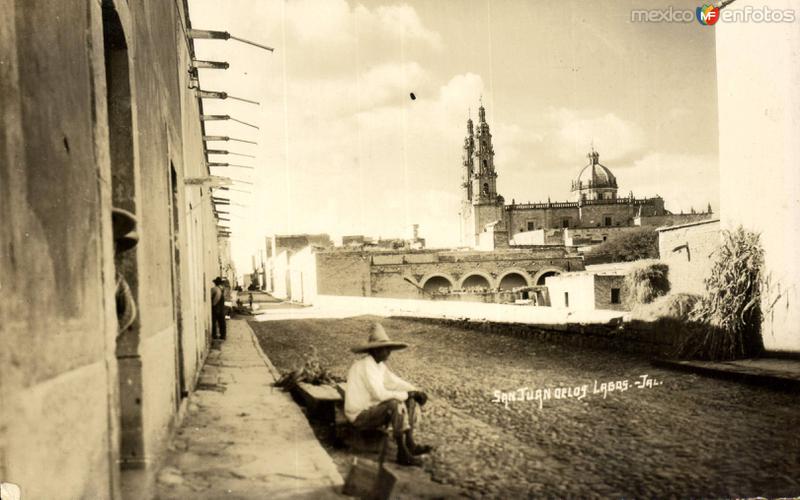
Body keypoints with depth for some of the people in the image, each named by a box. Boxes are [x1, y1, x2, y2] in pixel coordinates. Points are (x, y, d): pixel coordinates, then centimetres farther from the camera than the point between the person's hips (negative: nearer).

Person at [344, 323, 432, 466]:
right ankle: (402, 453, -25)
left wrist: (416, 392, -7)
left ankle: (409, 443, 1)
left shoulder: (379, 364, 6)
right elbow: (380, 394, -31)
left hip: (372, 409, 10)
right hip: (360, 416, -10)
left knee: (412, 401, 5)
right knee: (396, 404, -33)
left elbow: (395, 382, 11)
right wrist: (406, 394, -19)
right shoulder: (366, 366, -24)